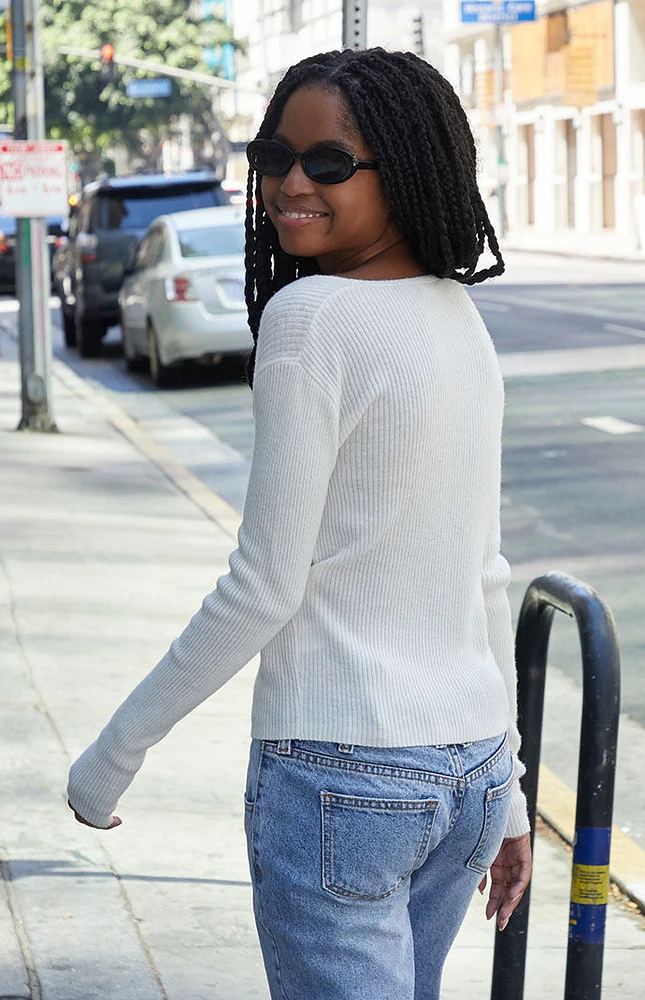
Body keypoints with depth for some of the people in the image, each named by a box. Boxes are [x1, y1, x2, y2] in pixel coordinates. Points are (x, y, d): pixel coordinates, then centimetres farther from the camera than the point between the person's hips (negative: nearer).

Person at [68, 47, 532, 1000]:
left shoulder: (310, 317, -15)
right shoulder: (461, 318, 8)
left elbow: (264, 585, -15)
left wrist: (116, 752, -5)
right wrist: (505, 791, 19)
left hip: (338, 775, -8)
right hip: (468, 767, 8)